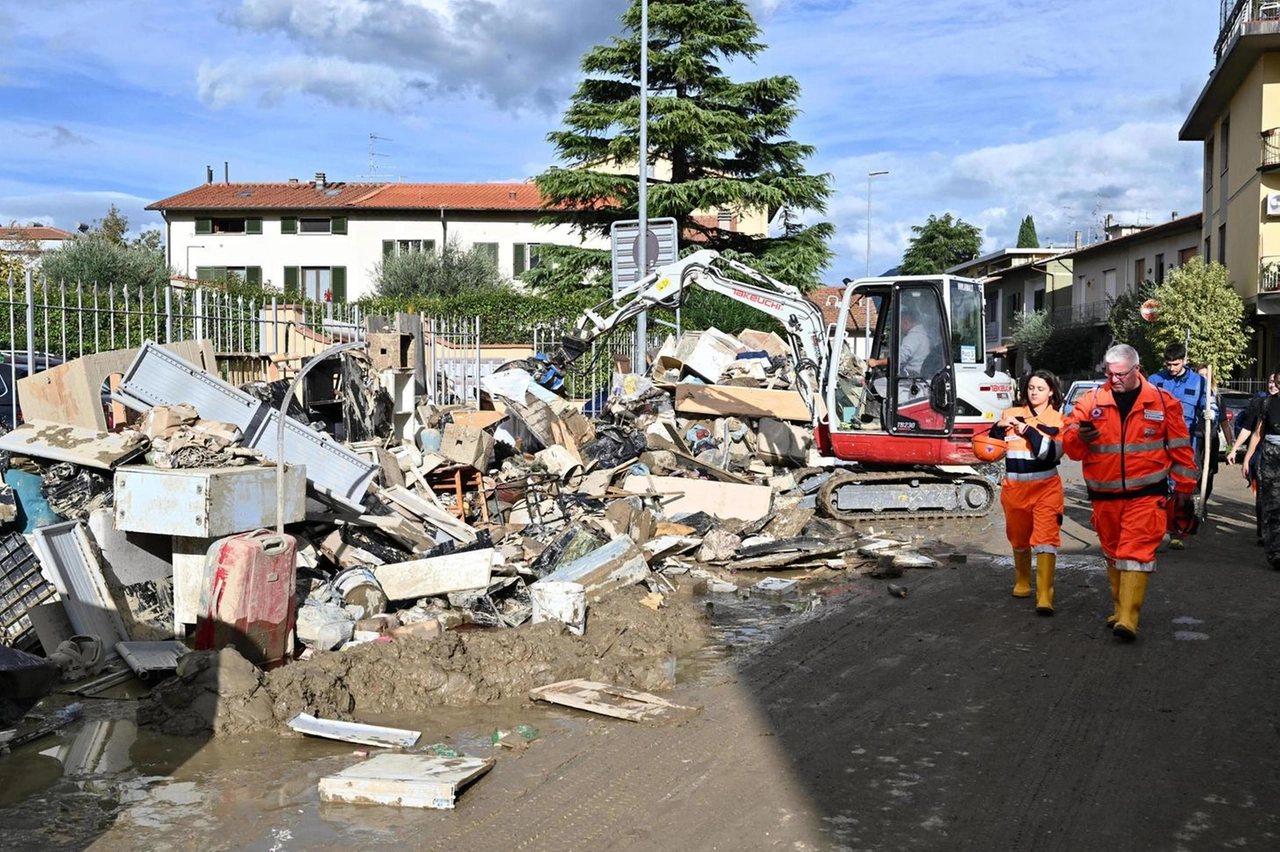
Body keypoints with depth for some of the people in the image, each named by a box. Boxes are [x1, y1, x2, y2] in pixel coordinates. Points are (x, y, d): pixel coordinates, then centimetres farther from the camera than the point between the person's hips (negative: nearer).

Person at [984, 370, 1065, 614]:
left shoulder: (1057, 420, 0)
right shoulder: (1011, 414, 6)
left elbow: (1052, 453, -14)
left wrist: (1028, 431, -21)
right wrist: (999, 428, -13)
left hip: (1046, 488, -3)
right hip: (1014, 487, 3)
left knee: (1046, 538, -14)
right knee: (1019, 539, 16)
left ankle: (1045, 596, -18)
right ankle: (1022, 582, 38)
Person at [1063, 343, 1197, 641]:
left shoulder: (1162, 402, 0)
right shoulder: (1090, 401, 1)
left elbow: (1180, 447, 7)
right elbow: (1069, 445, -1)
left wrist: (1184, 487, 8)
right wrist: (1080, 437, -24)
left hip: (1146, 494, -3)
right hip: (1105, 496, 3)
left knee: (1137, 551, -11)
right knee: (1113, 553, 13)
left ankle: (1127, 618, -14)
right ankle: (1121, 608, 28)